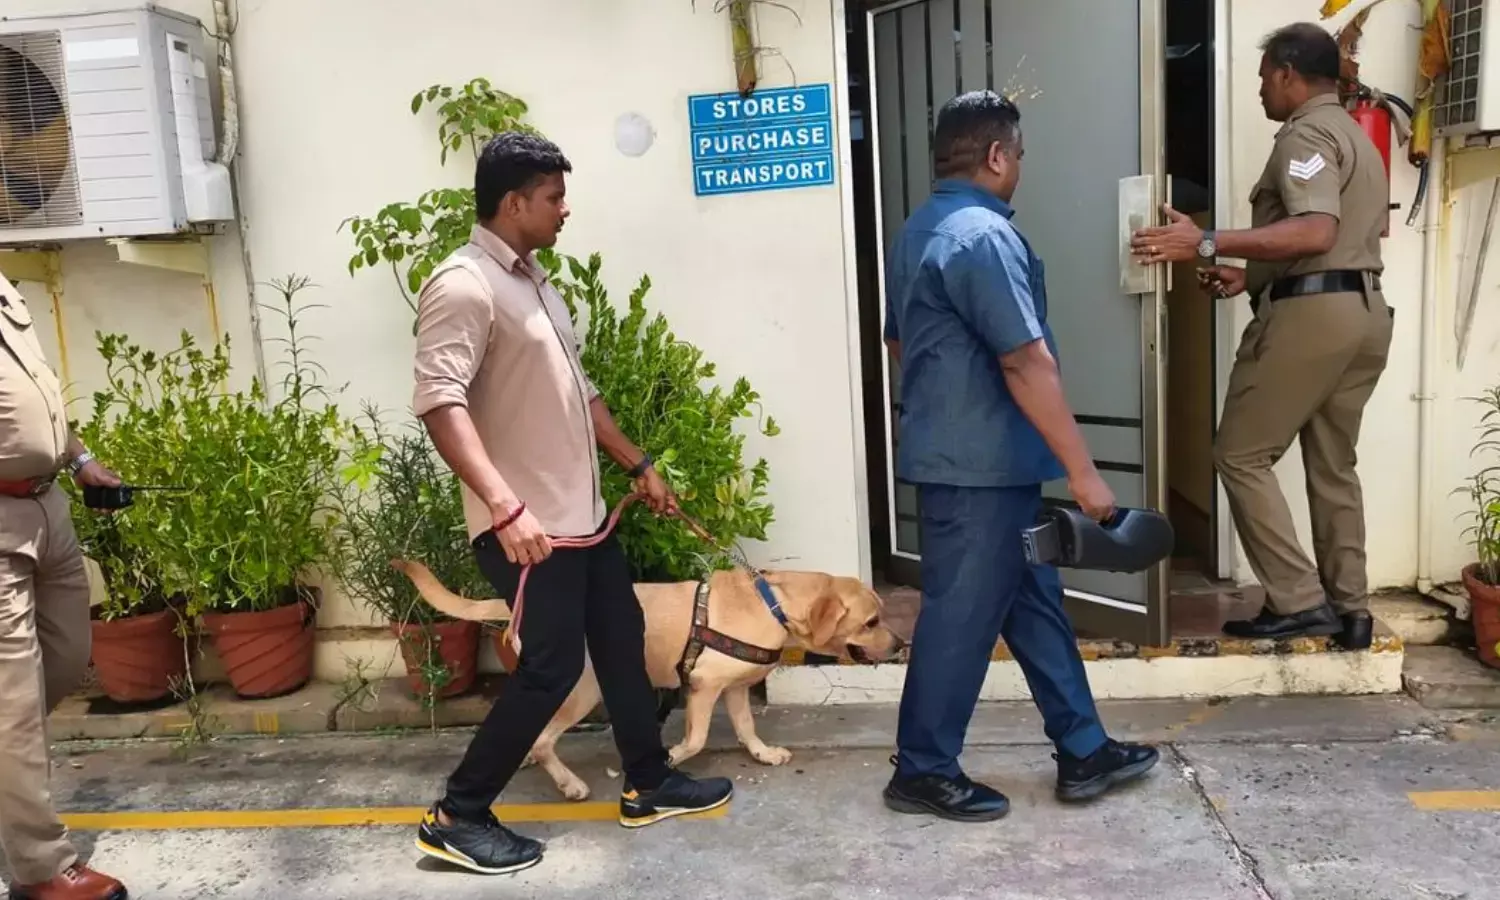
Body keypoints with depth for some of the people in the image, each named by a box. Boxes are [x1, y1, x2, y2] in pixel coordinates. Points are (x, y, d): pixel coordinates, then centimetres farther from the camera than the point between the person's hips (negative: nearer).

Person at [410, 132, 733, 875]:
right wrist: (504, 506, -38)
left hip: (581, 511, 10)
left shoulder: (533, 281, 15)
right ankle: (457, 816, 12)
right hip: (525, 525, -10)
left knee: (621, 638, 16)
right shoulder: (464, 286, -16)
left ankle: (649, 785, 32)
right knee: (551, 665, -4)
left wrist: (638, 465, 22)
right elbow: (441, 403, -28)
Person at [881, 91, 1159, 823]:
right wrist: (1083, 472, -20)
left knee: (1033, 601, 15)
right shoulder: (985, 235, -19)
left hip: (952, 453, 10)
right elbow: (1026, 362, -24)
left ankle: (1083, 752, 26)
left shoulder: (917, 232, 13)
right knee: (963, 616, 1)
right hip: (981, 464, -10)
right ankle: (923, 771, 15)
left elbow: (899, 341, 22)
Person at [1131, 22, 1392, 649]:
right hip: (1364, 309, 10)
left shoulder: (1306, 133, -8)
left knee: (1241, 454, -3)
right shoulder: (1355, 136, 24)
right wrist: (1250, 276, 20)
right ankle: (1350, 608, 17)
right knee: (1333, 465, 13)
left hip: (1313, 312, -10)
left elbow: (1315, 232, -24)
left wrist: (1207, 244, -26)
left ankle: (1298, 601, -4)